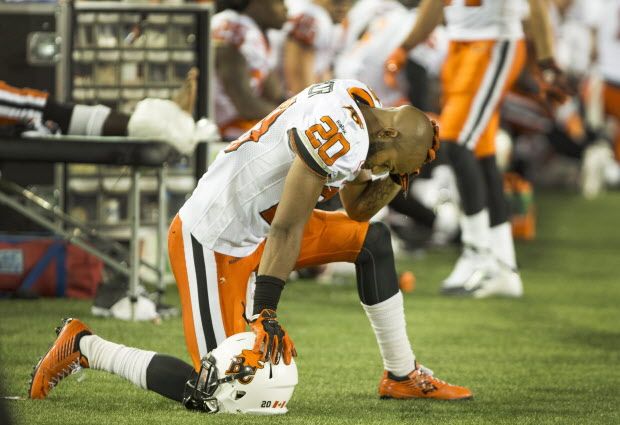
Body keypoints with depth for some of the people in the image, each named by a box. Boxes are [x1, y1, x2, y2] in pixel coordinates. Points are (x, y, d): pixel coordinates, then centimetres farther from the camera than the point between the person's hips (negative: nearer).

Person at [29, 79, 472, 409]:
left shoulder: (358, 101, 6)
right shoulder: (340, 134, -25)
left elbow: (355, 210, 16)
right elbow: (287, 229, -26)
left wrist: (391, 181, -2)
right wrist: (266, 314, -24)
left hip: (251, 229, 10)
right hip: (215, 243, -10)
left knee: (372, 240, 9)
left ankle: (403, 375, 20)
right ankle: (85, 347, 4)